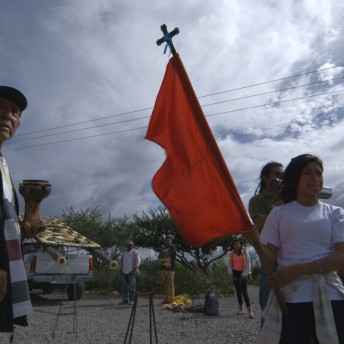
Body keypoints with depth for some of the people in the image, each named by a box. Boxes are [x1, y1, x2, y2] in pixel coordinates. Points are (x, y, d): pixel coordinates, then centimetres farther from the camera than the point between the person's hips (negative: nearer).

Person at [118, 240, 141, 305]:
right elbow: (121, 261, 26)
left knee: (131, 286, -7)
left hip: (131, 272, -6)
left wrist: (135, 268, -17)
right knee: (124, 286, 6)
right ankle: (125, 300, 12)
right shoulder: (124, 253, 20)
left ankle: (131, 300, -2)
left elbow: (138, 260, -8)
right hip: (124, 272, 6)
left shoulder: (135, 252, 1)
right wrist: (120, 269, 15)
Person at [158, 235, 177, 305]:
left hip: (170, 268, -6)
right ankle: (166, 298, 12)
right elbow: (159, 257, 13)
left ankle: (171, 299, -5)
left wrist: (162, 255, 4)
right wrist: (165, 256, -6)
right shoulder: (164, 248, 22)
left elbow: (167, 254, -13)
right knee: (165, 284, 6)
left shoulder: (172, 247, 0)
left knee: (170, 284, -8)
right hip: (164, 268, 6)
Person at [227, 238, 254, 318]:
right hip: (235, 273, 4)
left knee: (244, 292, -13)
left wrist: (244, 275, -8)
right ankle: (241, 309, 17)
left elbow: (248, 265, -5)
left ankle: (250, 311, -13)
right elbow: (229, 264, 10)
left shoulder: (245, 253, -7)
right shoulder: (231, 254, 4)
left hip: (243, 274, -4)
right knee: (238, 291, 8)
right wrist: (231, 274, 0)